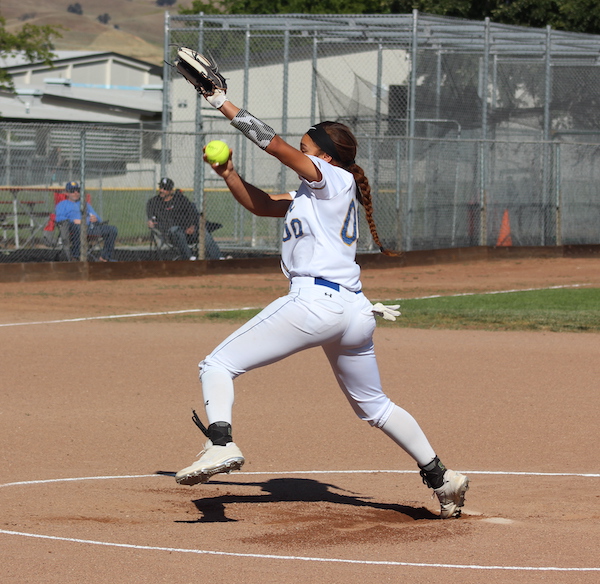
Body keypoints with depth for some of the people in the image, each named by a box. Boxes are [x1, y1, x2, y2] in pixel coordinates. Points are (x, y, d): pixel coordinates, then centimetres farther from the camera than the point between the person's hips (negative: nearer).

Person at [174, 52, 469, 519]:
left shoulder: (333, 180, 0)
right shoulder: (311, 195, 24)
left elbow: (275, 144, -6)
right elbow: (262, 205, 27)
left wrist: (224, 104, -1)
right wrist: (229, 174, 13)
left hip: (315, 301, -10)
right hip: (355, 310, 10)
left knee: (218, 365, -9)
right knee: (375, 406, 23)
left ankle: (221, 444, -32)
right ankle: (442, 477, 22)